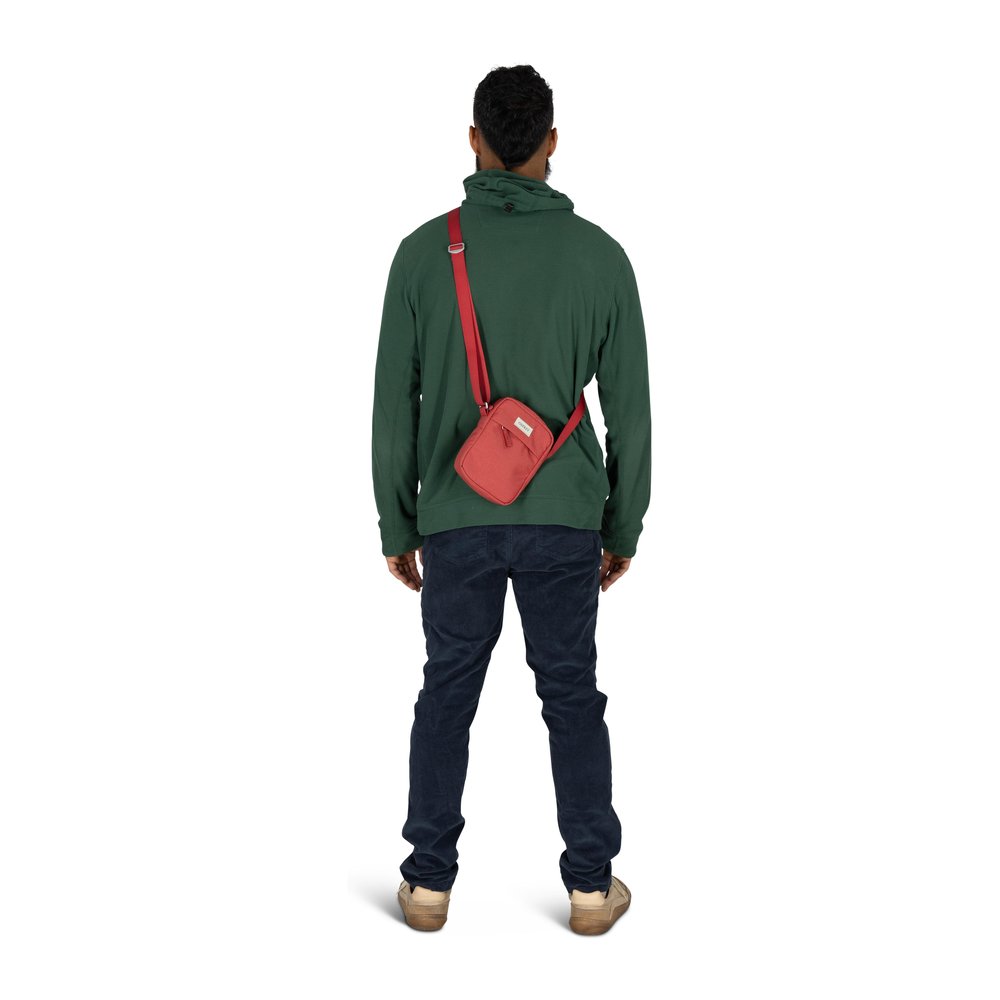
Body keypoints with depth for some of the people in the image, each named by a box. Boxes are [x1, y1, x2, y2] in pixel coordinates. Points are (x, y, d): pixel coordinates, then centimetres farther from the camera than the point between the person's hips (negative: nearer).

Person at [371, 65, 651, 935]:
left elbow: (395, 407, -3)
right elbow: (629, 410, -1)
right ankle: (592, 886, 18)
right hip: (564, 519, 0)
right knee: (573, 699, 12)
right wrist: (624, 529, 10)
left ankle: (429, 882, 19)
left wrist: (396, 527, 7)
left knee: (448, 696, 13)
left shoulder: (425, 251, -5)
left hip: (457, 518, 0)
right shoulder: (600, 254, -3)